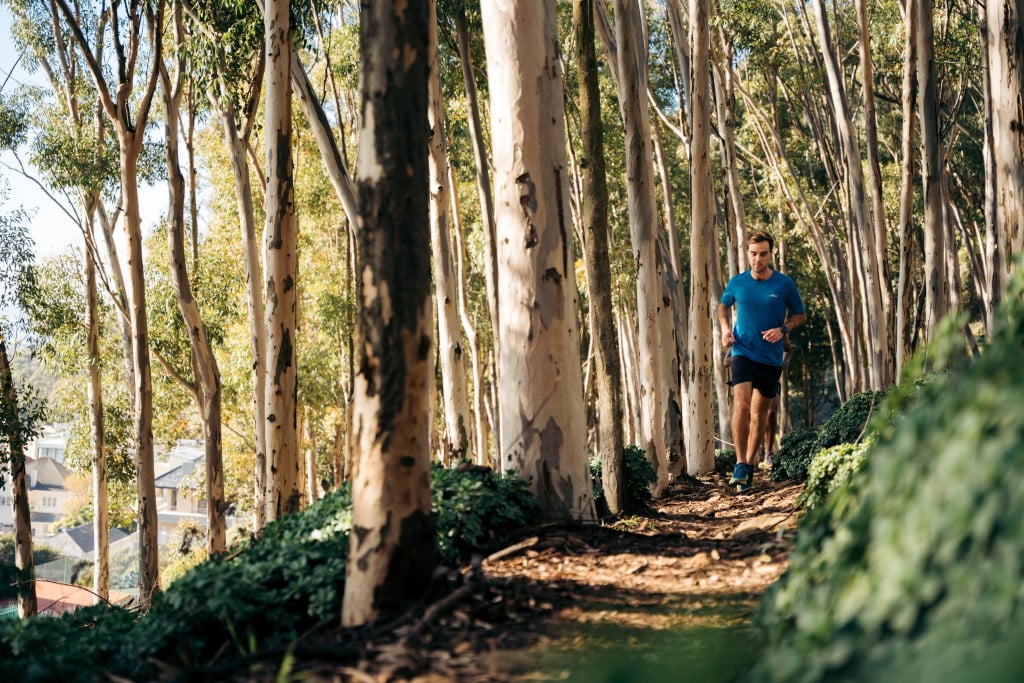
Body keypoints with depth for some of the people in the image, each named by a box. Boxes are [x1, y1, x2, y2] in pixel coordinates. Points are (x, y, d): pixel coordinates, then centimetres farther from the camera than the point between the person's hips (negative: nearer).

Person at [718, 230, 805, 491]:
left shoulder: (785, 284, -3)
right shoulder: (736, 283, 0)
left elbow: (800, 315, 8)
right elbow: (723, 305, 19)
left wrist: (783, 329, -11)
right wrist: (725, 328, 1)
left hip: (771, 358, 1)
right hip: (743, 352, -1)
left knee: (759, 412, 9)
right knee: (741, 404, -20)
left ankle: (750, 463, 24)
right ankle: (740, 464, -19)